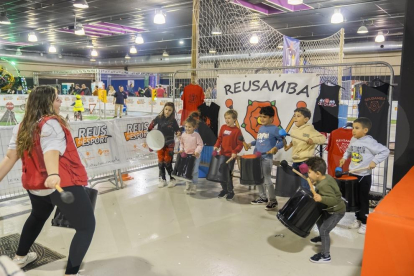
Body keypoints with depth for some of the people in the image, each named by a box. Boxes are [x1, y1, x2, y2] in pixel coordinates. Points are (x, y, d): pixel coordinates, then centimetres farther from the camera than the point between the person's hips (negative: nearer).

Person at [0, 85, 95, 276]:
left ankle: (20, 257, 54)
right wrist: (53, 174, -50)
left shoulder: (22, 127, 6)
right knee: (86, 226, 3)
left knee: (38, 217, 37)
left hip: (35, 186, 9)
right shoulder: (51, 123, -16)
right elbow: (51, 151, -35)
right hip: (62, 184, -9)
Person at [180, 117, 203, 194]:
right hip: (186, 156, 4)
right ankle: (188, 185, 25)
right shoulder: (183, 135, 0)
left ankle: (194, 187, 12)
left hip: (195, 156, -4)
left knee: (194, 171, 2)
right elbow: (181, 143, 13)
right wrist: (181, 149, -3)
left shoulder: (196, 135, -12)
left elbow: (200, 144, -10)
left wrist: (197, 151, -25)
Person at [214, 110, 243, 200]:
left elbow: (240, 144, -9)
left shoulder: (237, 130, -11)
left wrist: (235, 152, -22)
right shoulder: (223, 127, 5)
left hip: (231, 156, -5)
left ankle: (230, 191, 16)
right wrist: (216, 146, -6)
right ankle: (224, 189, 29)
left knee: (228, 174, -2)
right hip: (222, 154, 6)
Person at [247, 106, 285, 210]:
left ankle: (273, 201, 8)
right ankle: (263, 197, 29)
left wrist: (275, 148, -26)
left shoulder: (274, 129, -9)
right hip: (257, 157, 8)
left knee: (267, 180, -5)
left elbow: (282, 141, -9)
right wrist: (251, 143, 9)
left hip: (267, 158, -8)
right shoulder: (261, 128, 15)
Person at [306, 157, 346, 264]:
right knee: (318, 219, 26)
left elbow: (334, 200, -40)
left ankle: (326, 256, 4)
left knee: (324, 230, -11)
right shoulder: (326, 177, -6)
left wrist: (321, 198, -54)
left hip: (336, 212, -11)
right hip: (329, 209, 11)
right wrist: (315, 183, 9)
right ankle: (322, 237, 53)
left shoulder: (324, 186, -34)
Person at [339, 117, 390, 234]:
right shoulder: (353, 140, 4)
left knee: (363, 199, 4)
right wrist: (344, 157, 7)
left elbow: (385, 151, -19)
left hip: (364, 176, -7)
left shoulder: (369, 142, -18)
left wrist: (374, 161, -24)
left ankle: (365, 223, 17)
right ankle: (358, 219, 31)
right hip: (352, 174, 7)